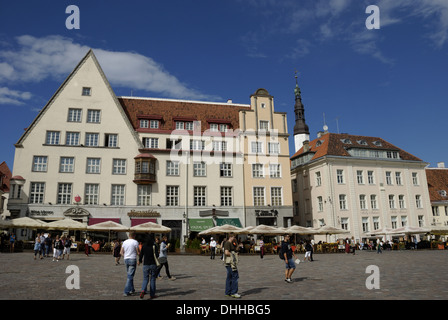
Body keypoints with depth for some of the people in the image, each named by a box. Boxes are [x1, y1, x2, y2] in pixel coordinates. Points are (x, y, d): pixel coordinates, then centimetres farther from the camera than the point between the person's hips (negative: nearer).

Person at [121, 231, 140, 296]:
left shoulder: (124, 242, 8)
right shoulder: (135, 242, -9)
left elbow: (121, 252, 10)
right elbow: (138, 252, -9)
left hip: (126, 259, 6)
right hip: (132, 259, -6)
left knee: (129, 275, 18)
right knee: (130, 276, -4)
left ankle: (132, 289, 26)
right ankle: (126, 292, -6)